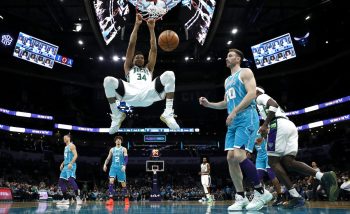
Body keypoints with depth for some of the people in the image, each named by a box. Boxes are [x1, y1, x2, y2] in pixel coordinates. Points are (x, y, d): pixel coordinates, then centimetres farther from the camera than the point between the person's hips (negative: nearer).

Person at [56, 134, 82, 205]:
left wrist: (71, 163, -28)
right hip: (65, 166, 10)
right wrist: (62, 164, 19)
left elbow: (75, 155, -16)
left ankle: (78, 197, -28)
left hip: (71, 166, -10)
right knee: (61, 181, 7)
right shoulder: (66, 147, 22)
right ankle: (65, 199, 11)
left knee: (71, 180, -25)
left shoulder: (71, 145, -5)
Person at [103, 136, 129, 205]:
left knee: (123, 183, 4)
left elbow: (126, 158, -8)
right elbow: (108, 158, 13)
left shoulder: (124, 149, 2)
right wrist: (105, 164, -4)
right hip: (113, 167, 2)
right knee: (111, 181, -17)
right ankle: (111, 199, -16)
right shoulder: (112, 149, 12)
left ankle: (126, 198, 23)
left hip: (121, 168, -2)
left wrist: (124, 165, -24)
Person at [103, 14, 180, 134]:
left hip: (148, 94, 1)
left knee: (169, 75, -21)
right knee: (108, 81, -27)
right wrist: (136, 25, 32)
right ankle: (117, 116, -6)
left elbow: (153, 49, 37)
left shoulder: (148, 68, 41)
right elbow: (131, 45, 33)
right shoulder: (128, 68, 37)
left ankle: (168, 113, -20)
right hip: (131, 95, -1)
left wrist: (151, 29, 38)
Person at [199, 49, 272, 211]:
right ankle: (241, 197, 7)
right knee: (231, 158, 0)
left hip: (247, 118, -9)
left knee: (239, 155, -20)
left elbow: (251, 94, -14)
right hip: (233, 122, 9)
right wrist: (208, 104, 14)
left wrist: (234, 112, -19)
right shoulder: (227, 80, 25)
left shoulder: (245, 72, 0)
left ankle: (261, 191, -4)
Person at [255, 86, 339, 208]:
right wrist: (266, 132, 36)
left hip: (278, 125, -8)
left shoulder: (260, 97, 12)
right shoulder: (266, 101, 38)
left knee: (273, 162, -5)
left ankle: (296, 197, -14)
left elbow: (274, 105, -11)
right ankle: (324, 177, -23)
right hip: (290, 126, 8)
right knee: (288, 162, -3)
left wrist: (265, 125, -13)